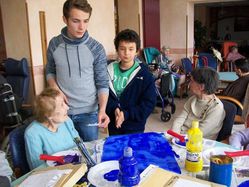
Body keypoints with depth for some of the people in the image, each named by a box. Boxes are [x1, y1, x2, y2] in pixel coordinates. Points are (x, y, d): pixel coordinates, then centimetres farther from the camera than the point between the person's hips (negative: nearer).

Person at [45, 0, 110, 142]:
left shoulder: (97, 49, -11)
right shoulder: (54, 44, -3)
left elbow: (102, 83, -8)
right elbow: (50, 72, 10)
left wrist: (102, 110, -22)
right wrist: (55, 90, -9)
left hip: (88, 112, -2)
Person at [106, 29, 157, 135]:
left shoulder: (144, 74, -9)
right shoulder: (109, 70, -1)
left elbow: (149, 103, -11)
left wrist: (126, 114, -20)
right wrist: (114, 109, -22)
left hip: (135, 127, -2)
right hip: (113, 125, 3)